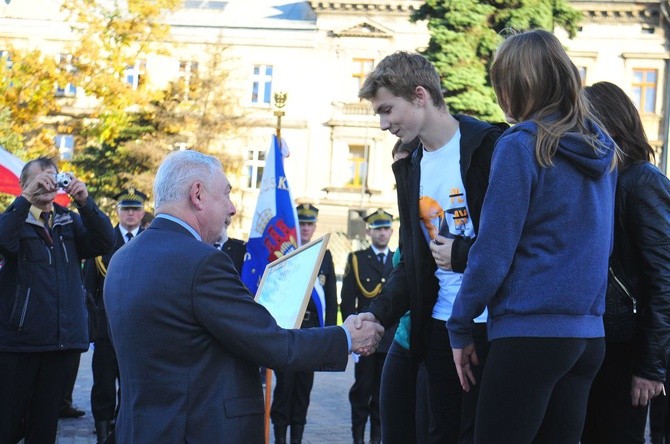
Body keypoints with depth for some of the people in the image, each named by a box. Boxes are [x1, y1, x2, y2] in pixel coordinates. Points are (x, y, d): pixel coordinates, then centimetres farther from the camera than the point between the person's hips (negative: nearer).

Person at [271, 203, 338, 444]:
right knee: (285, 381, -5)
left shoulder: (324, 255, 10)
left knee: (304, 384, 6)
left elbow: (331, 297, 10)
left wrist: (330, 329, 4)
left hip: (312, 329, 3)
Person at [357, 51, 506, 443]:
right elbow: (412, 262, 14)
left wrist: (461, 254, -13)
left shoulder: (490, 146, -10)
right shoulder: (410, 168, 13)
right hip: (439, 326, 7)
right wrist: (378, 315, 0)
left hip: (489, 323, -7)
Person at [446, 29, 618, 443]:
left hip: (530, 331, -7)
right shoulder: (601, 149, 11)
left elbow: (493, 250, -11)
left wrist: (460, 327, -2)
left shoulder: (521, 145, -10)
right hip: (589, 332, 7)